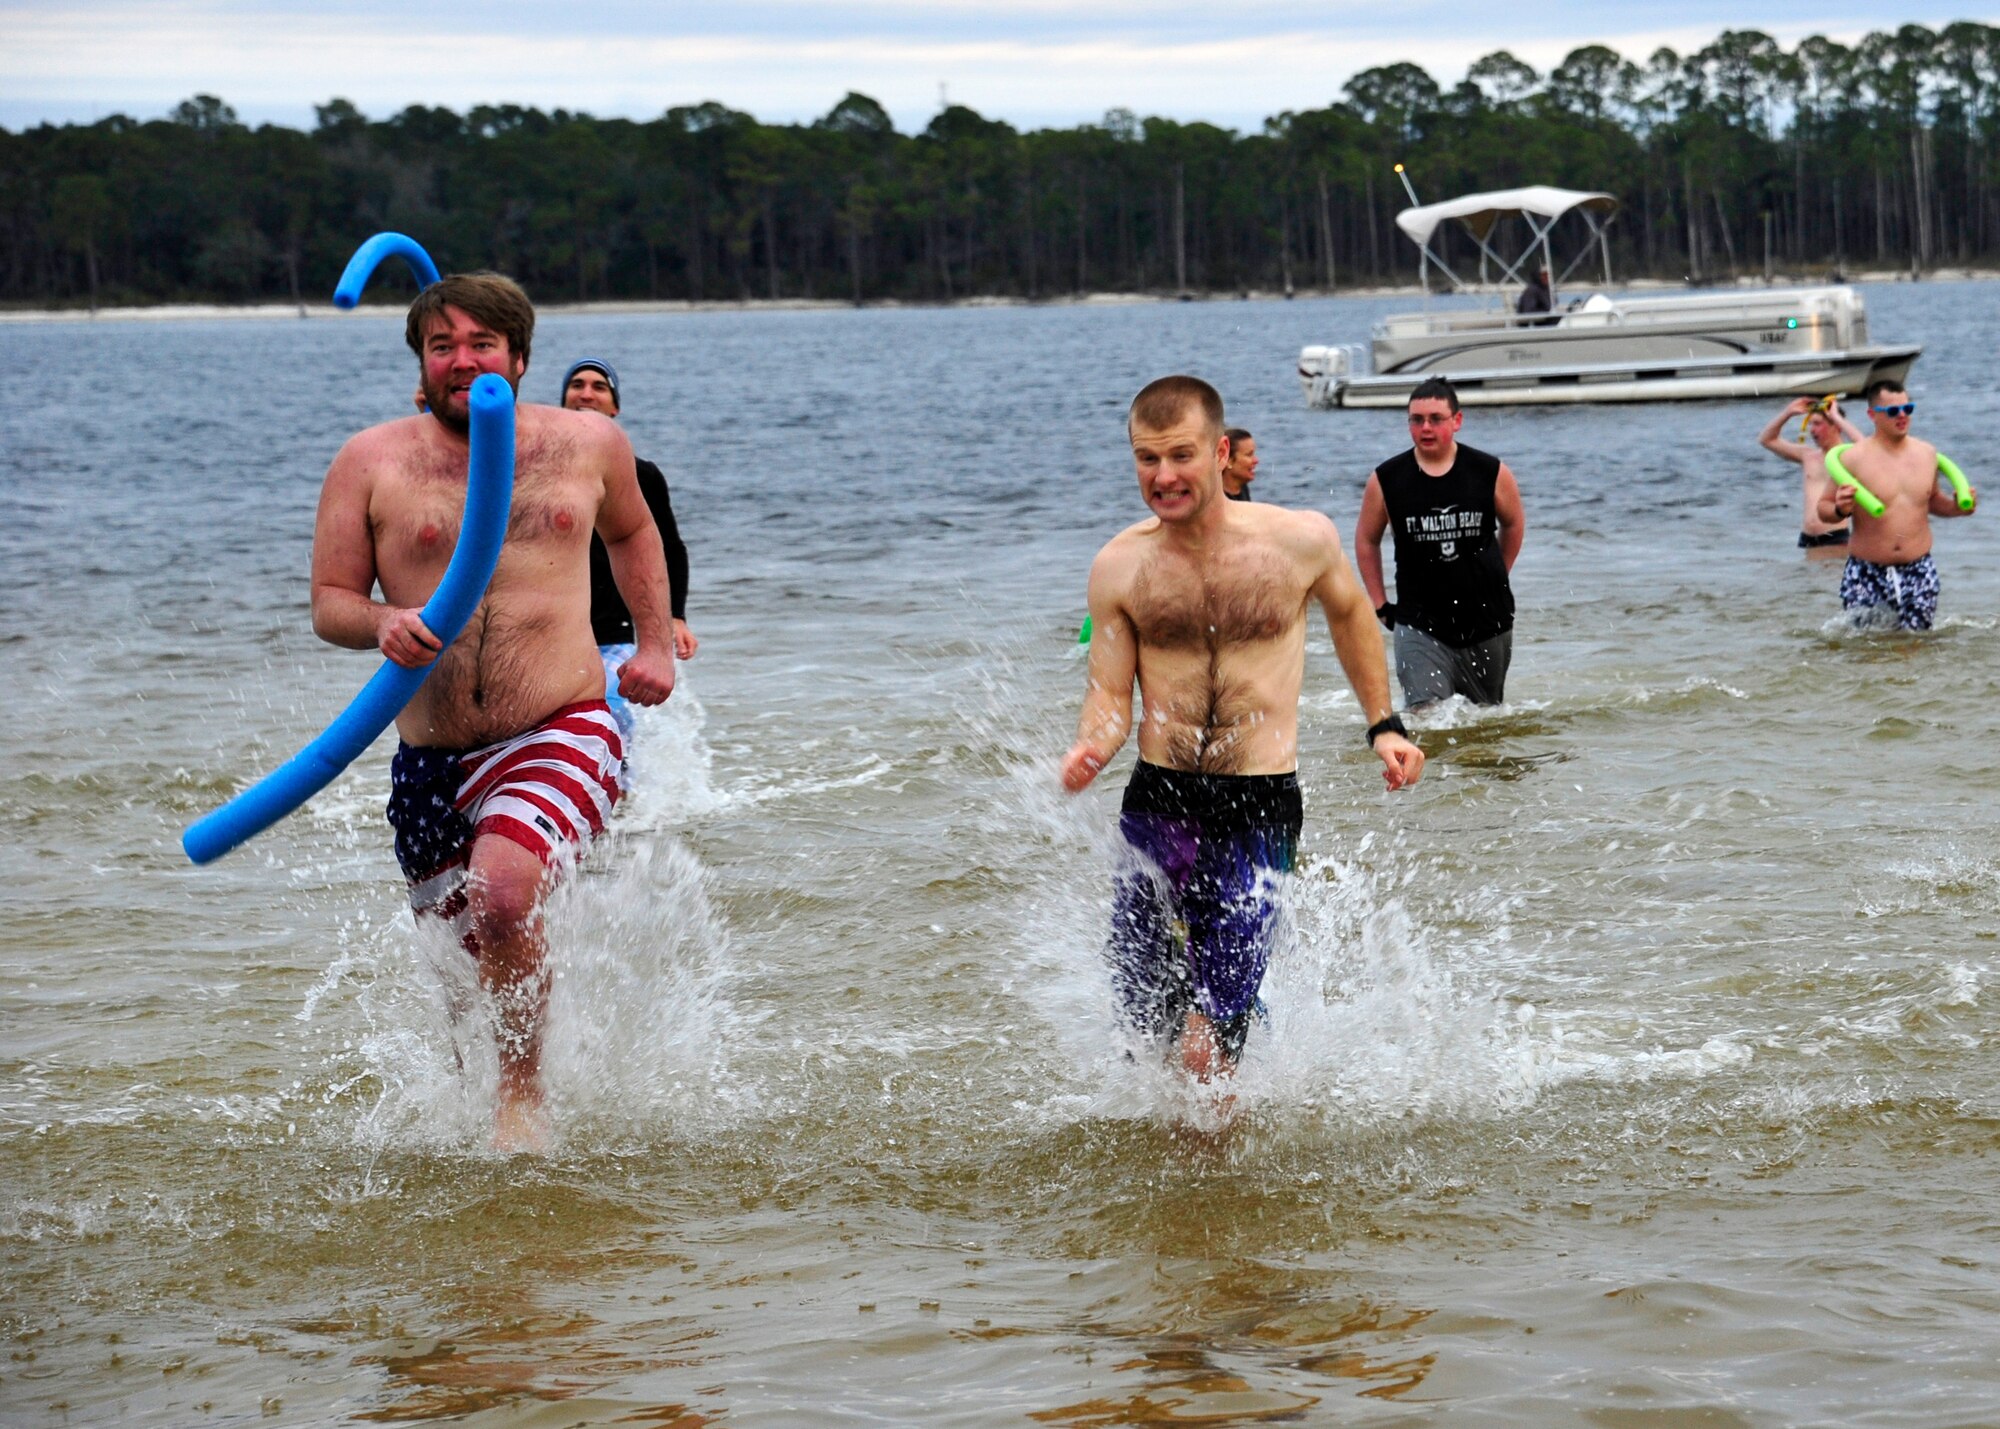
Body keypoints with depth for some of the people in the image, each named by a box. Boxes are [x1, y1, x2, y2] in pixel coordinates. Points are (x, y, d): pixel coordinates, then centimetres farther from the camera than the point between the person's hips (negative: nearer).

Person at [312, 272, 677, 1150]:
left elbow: (631, 531, 27)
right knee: (466, 958, 13)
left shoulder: (589, 443, 5)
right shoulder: (371, 463, 1)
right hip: (431, 757, 2)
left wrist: (655, 642, 19)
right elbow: (329, 602, 2)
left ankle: (523, 1091, -11)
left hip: (562, 733, -2)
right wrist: (381, 625, -19)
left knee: (501, 893, -30)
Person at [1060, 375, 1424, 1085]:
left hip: (1259, 812, -2)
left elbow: (1349, 614, 17)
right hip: (1157, 805, 3)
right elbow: (1110, 693, 4)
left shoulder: (1300, 540, -4)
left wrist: (1383, 726, 18)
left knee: (1206, 1047, -13)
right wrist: (1089, 748, -17)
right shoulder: (1119, 566, -1)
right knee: (1145, 1029, 7)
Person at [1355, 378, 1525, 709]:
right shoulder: (1386, 480, -6)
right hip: (1420, 624, -2)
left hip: (1486, 621, 2)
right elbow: (1367, 540, 10)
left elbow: (1514, 525, 14)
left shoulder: (1491, 474, -5)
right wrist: (1380, 605, 6)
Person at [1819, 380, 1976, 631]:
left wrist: (1955, 506, 2)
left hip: (1918, 572, 3)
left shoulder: (1926, 454, 7)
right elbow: (1824, 508, -2)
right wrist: (1840, 510, -25)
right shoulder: (1854, 458, -8)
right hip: (1867, 574, -3)